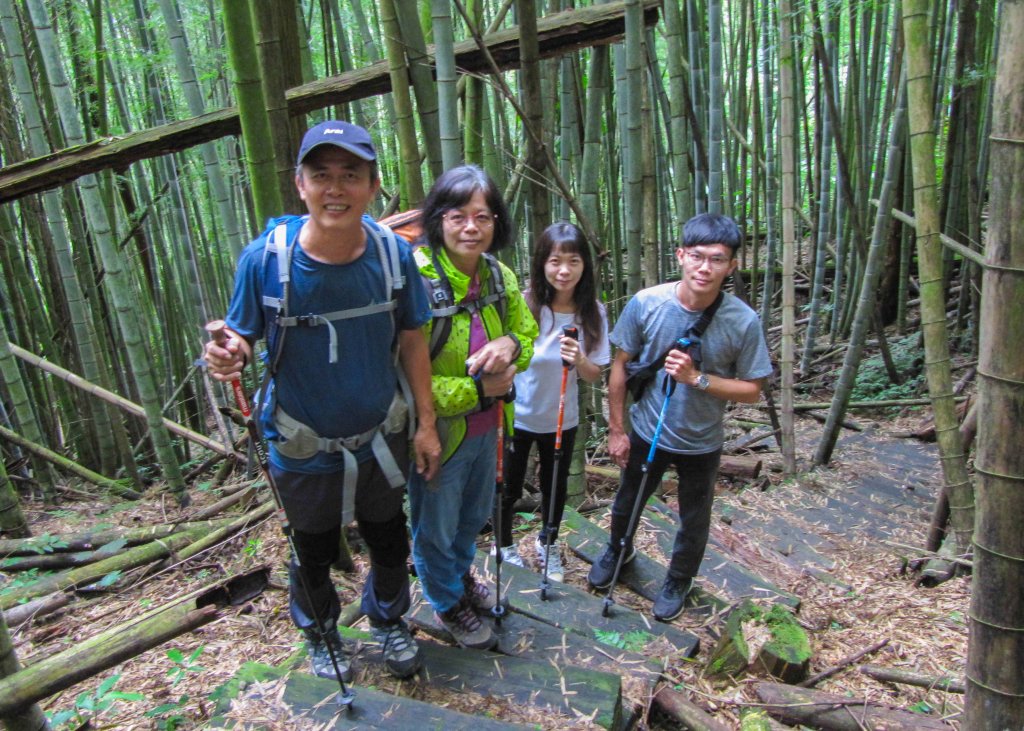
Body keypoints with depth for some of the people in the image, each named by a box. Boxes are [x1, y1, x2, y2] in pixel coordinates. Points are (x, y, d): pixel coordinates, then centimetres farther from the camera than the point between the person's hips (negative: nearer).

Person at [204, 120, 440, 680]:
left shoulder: (394, 254, -14)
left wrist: (426, 423, -1)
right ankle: (320, 637, 54)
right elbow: (241, 336, -11)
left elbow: (411, 340, -4)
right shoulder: (265, 258, -21)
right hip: (304, 446, -1)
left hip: (381, 438, 2)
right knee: (315, 554, 21)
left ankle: (388, 622, 55)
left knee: (390, 544, 22)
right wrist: (227, 357, -35)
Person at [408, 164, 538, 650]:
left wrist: (511, 345, -17)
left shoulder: (498, 276, -4)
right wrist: (477, 390, -25)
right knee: (435, 529, 18)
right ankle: (447, 603, 47)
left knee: (475, 513, 30)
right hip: (437, 433, -7)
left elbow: (527, 331, 8)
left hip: (486, 428, 7)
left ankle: (461, 572, 61)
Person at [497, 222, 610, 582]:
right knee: (509, 489, 14)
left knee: (555, 488, 22)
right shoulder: (524, 304, -22)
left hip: (561, 419, 3)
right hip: (516, 416, -2)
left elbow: (595, 375, -7)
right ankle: (505, 545, 45)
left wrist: (579, 360, -28)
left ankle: (548, 543, 51)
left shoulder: (593, 311, -13)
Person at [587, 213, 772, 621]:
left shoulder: (743, 322, -21)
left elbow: (751, 390, -11)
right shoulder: (646, 303, -20)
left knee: (694, 521, 19)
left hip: (701, 444, -1)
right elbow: (620, 365, -8)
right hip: (646, 432, 1)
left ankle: (679, 581, 49)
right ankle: (618, 550, 57)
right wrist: (615, 429, -4)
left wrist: (697, 378, -28)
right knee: (626, 503, 24)